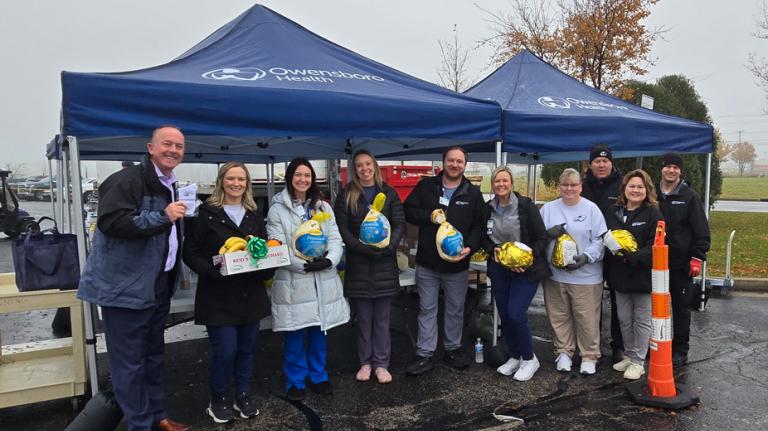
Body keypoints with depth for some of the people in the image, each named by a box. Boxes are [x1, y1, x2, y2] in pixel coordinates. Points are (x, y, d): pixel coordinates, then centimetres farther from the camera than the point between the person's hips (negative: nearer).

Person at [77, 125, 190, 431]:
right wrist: (162, 217, -29)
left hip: (158, 288, 9)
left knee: (153, 356, 19)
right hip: (126, 287, -9)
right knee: (130, 363, 1)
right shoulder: (127, 180, -15)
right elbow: (109, 222, -27)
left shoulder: (170, 187, 14)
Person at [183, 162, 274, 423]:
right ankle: (218, 399, 21)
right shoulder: (206, 213, -5)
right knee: (224, 351, -2)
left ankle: (243, 396, 30)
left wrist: (267, 267, -4)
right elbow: (190, 252, -6)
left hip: (251, 294, 5)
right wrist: (210, 271, -21)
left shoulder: (255, 215, 11)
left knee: (247, 349, 12)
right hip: (219, 296, -5)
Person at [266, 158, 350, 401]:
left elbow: (336, 239, 5)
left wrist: (329, 261, -14)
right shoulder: (278, 209, -2)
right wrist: (304, 265, -20)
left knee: (319, 331, 13)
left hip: (323, 281, 4)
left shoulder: (323, 207, 12)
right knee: (295, 335, 4)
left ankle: (318, 376, 30)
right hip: (293, 281, -3)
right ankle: (295, 382, 22)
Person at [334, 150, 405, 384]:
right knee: (363, 318, 7)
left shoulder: (389, 193, 7)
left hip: (385, 263, 1)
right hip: (358, 264, 0)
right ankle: (365, 362, 21)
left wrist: (389, 247, -15)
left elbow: (400, 224, 2)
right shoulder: (346, 195, 5)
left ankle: (381, 363, 17)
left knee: (382, 317, 6)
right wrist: (361, 248, -17)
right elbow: (342, 227, -2)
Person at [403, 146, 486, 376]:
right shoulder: (426, 187, 1)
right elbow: (408, 210, 1)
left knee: (455, 309, 14)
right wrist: (428, 216, -17)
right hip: (427, 262, 0)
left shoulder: (473, 193, 2)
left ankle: (453, 349, 31)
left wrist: (470, 246, -15)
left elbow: (479, 224, 1)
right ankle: (424, 355, 16)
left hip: (458, 264, 1)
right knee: (427, 309, 7)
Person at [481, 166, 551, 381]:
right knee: (504, 315, 9)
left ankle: (529, 359, 11)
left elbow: (542, 237, -8)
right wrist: (492, 250, -6)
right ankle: (514, 357, 29)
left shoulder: (525, 205, -10)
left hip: (525, 269, -5)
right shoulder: (488, 208, 3)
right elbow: (484, 237, 14)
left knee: (516, 314, -12)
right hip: (499, 268, 5)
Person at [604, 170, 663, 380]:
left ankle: (638, 361, 19)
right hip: (620, 275, 5)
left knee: (642, 320, 8)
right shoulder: (613, 212, 6)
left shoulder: (652, 213, -9)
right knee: (624, 319, 15)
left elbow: (654, 247, -15)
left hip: (643, 275, -5)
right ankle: (628, 355, 32)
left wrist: (633, 257, -29)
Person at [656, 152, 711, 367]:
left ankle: (680, 351, 19)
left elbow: (701, 231, -5)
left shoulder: (690, 196, -3)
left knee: (681, 308, 7)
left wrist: (697, 258, -12)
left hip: (681, 264, -3)